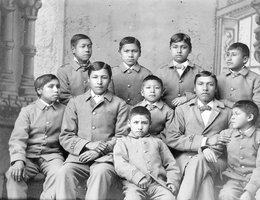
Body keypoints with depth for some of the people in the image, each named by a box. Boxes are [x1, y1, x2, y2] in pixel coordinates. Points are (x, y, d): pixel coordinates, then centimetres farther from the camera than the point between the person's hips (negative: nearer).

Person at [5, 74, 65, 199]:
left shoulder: (64, 110, 12)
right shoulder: (27, 111, 7)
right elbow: (17, 138, -4)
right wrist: (18, 160, -21)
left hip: (52, 155, 0)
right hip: (29, 155, 0)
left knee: (58, 173, -31)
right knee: (14, 174, -29)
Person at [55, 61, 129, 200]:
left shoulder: (119, 104, 15)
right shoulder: (75, 102, 18)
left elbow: (122, 136, 6)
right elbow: (65, 137, 12)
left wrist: (100, 151, -9)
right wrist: (88, 145, -6)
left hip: (106, 157, -1)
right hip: (79, 156, 2)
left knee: (101, 172, -35)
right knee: (65, 171, -31)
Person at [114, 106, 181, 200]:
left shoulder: (157, 142, 28)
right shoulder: (123, 141, 20)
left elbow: (171, 164, 23)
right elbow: (120, 164, 3)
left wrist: (173, 182, 4)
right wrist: (138, 176, -13)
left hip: (158, 183, 2)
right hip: (134, 184, -2)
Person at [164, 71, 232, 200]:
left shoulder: (227, 112, 20)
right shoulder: (183, 109, 17)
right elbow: (171, 139, 2)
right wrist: (204, 141, -8)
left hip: (215, 159, 0)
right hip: (186, 156, 0)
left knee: (199, 160, -35)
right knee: (204, 175, -35)